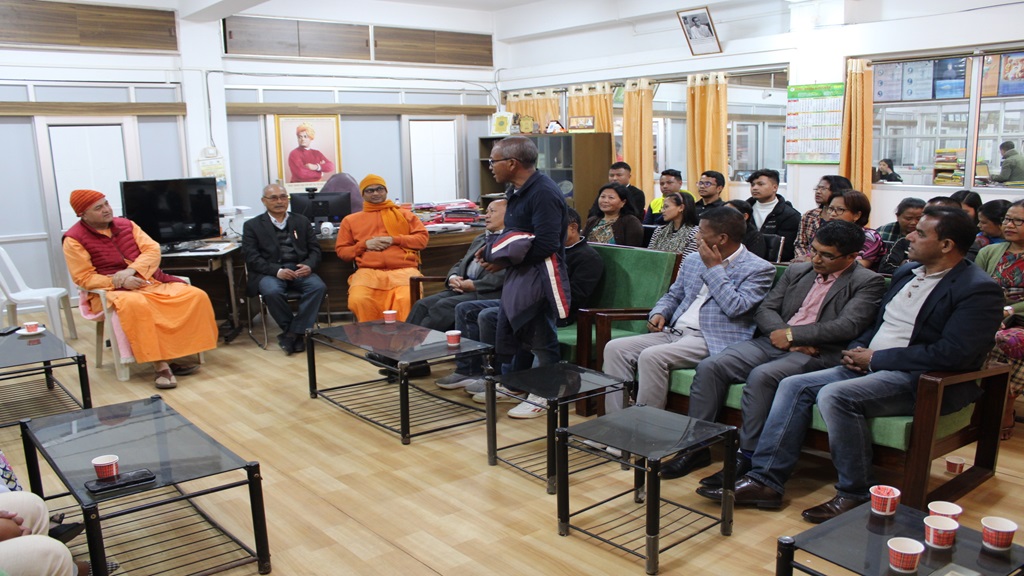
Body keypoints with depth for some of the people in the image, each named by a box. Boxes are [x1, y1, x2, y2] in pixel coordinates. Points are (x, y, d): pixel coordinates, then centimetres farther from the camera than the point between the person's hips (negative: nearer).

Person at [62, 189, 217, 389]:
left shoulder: (126, 225, 13)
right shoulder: (74, 239, -1)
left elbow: (152, 249, 4)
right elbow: (84, 278, -7)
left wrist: (132, 270, -16)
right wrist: (119, 282, -20)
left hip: (152, 281, 5)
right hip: (113, 291, -5)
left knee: (196, 296, -17)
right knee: (135, 305, -42)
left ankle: (179, 355, -18)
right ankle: (160, 365, -37)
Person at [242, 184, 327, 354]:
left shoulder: (302, 221, 19)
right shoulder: (252, 225, 11)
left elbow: (315, 249, 14)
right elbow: (252, 258, 0)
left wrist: (309, 266, -10)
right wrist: (277, 271, -17)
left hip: (299, 270, 2)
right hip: (268, 273, -2)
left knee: (318, 286, -30)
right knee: (272, 292, -36)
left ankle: (293, 333, -21)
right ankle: (297, 333, -14)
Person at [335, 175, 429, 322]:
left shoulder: (404, 214, 24)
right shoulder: (350, 220, 24)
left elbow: (423, 238, 13)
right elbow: (342, 251, 20)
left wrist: (394, 240, -1)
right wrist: (365, 244, 1)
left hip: (403, 270, -1)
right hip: (368, 271, 1)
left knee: (407, 299, -35)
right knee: (358, 300, -32)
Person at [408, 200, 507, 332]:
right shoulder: (479, 239, 27)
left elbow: (504, 276, -16)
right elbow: (461, 264, 26)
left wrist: (475, 285, -16)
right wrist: (453, 277, 3)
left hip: (487, 294, -8)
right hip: (461, 289, 8)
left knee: (444, 306, -27)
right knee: (422, 305, -11)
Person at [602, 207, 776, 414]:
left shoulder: (759, 269, -2)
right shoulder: (692, 260, 19)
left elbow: (735, 308, -15)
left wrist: (714, 268, -9)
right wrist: (659, 313, 5)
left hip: (712, 341, -7)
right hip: (673, 332, 7)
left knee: (651, 356, -31)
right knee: (615, 348, -12)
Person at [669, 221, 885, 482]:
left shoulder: (868, 283, 1)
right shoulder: (796, 271, 18)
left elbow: (846, 327, -12)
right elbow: (765, 309, 13)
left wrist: (792, 335, -12)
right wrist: (781, 334, -8)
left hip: (816, 354, -6)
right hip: (773, 342, 6)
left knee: (761, 376, -34)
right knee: (709, 367, -16)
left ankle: (747, 457, -19)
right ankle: (698, 446, -6)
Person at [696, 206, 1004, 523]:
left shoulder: (979, 290, -11)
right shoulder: (906, 273, 16)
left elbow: (953, 354, -22)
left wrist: (875, 358, -17)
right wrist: (858, 349, 2)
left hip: (923, 381, -9)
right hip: (873, 366, 9)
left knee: (834, 395, -31)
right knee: (794, 386, -6)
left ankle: (857, 494, -13)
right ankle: (765, 480, -7)